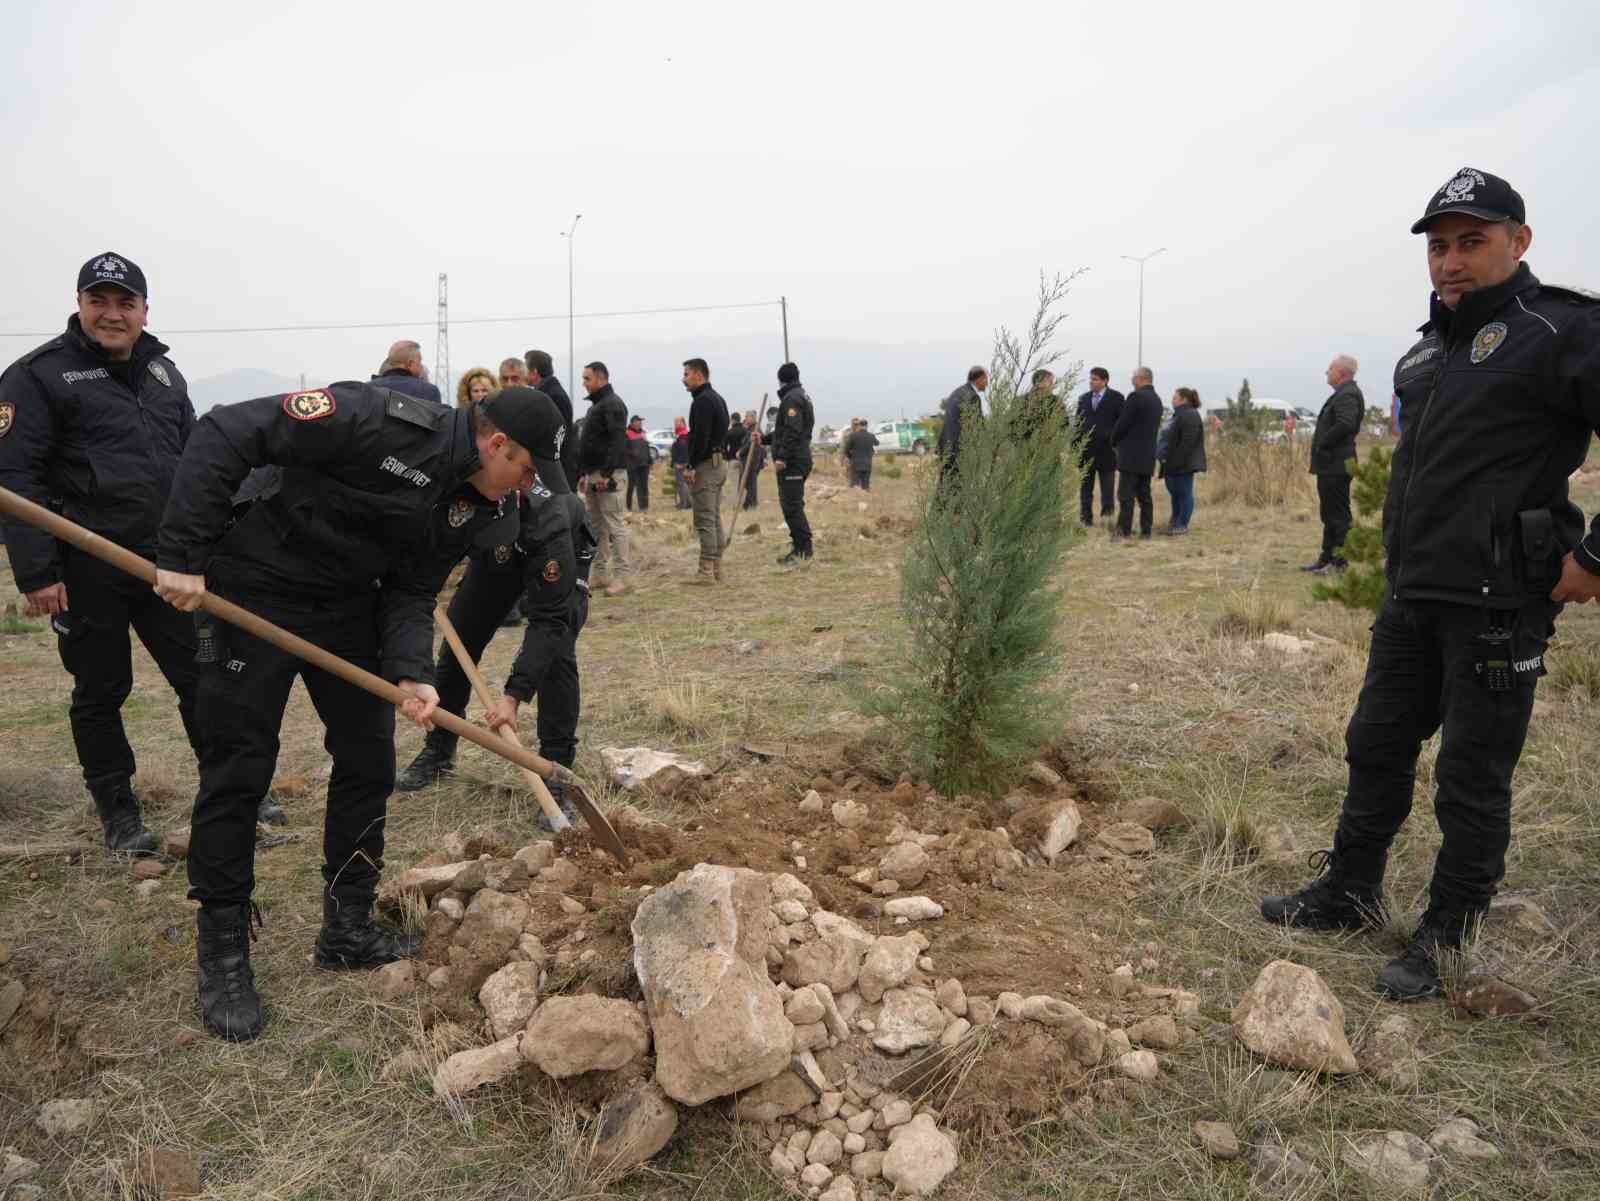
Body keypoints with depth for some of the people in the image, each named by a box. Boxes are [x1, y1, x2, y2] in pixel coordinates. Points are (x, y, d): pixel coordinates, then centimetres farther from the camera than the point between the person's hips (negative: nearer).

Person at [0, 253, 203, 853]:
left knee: (201, 675, 8)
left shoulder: (164, 371, 13)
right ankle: (116, 809, 21)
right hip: (88, 571, -5)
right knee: (100, 691, 7)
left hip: (168, 560, 5)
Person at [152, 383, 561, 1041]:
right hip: (257, 589, -7)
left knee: (368, 761, 7)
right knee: (238, 768, -2)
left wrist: (410, 673, -21)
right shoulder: (382, 421, -28)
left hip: (349, 603, 8)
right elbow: (225, 434, -26)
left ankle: (348, 927, 22)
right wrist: (183, 554, -28)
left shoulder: (473, 507, -3)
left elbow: (411, 593, -2)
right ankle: (222, 954, 12)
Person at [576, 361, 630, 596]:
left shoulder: (613, 404, -11)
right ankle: (601, 573, 19)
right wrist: (585, 473, 20)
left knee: (615, 525, -9)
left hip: (606, 475, -10)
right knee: (596, 525, 12)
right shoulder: (596, 405, 20)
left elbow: (617, 441, -20)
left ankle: (621, 578, -9)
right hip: (594, 474, 10)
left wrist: (606, 473, -25)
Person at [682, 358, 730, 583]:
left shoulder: (702, 401, -14)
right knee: (715, 518, 13)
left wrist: (691, 467, -19)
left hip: (705, 465, -10)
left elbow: (700, 437, -22)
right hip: (719, 464, 10)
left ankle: (706, 570, -8)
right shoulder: (717, 398, 18)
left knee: (705, 520, -9)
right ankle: (716, 567, 17)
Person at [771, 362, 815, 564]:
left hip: (791, 461, -11)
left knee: (791, 505, -11)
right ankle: (800, 544, 22)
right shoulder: (802, 396, 21)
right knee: (793, 504, 16)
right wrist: (764, 438, 32)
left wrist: (782, 457, -24)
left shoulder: (792, 398, -12)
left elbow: (792, 432, -22)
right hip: (801, 458, 11)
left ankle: (803, 551, -12)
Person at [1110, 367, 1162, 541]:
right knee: (1144, 494, 11)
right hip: (1148, 456, 8)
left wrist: (1114, 441, 5)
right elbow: (1154, 428, 17)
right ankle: (1146, 530, 12)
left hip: (1132, 455, -8)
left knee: (1126, 494, -8)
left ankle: (1124, 531, -11)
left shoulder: (1136, 396, -12)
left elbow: (1122, 423, -13)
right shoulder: (1157, 400, 14)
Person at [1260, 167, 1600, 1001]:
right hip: (1411, 596, 8)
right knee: (1377, 747, 16)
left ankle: (1444, 942, 17)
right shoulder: (1425, 354, 12)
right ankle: (1348, 894, 31)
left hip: (1498, 607, -8)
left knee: (1472, 782, 3)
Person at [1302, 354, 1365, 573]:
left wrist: (1322, 445, -19)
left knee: (1339, 515, -6)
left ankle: (1341, 563, -1)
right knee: (1330, 514, 16)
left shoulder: (1347, 395, -15)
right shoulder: (1344, 393, 17)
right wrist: (1321, 445, 9)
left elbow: (1345, 425, -29)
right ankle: (1327, 558, 23)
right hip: (1331, 465, 11)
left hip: (1335, 466, -11)